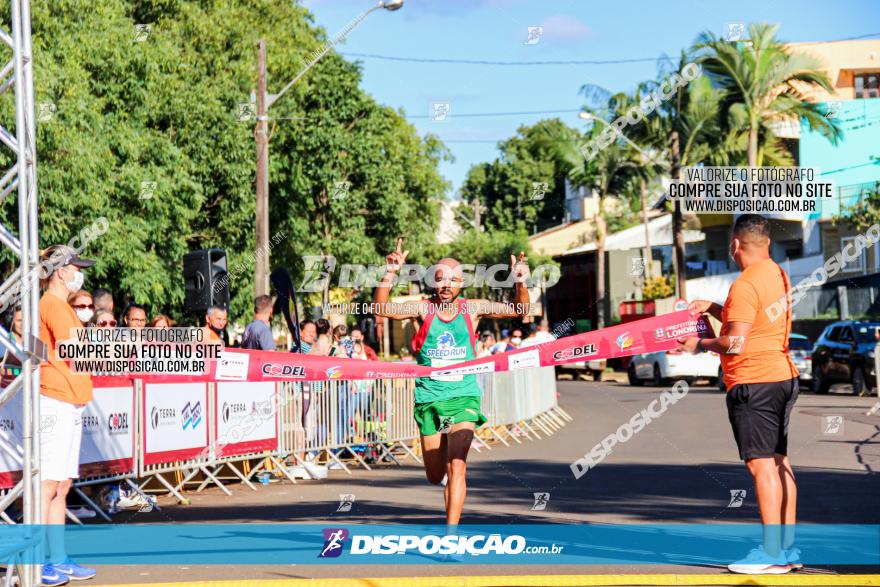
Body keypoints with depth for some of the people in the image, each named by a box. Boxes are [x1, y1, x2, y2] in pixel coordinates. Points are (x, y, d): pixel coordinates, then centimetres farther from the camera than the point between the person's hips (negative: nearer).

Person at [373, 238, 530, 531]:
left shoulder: (472, 308, -1)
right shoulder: (423, 309, -3)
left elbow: (519, 311, -1)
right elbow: (381, 308, -16)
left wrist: (520, 283, -20)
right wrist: (389, 275, -30)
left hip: (463, 397, -1)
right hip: (429, 397, 1)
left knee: (456, 467, -17)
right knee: (436, 475, 12)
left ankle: (451, 531, -16)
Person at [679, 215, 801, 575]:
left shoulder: (745, 285, -17)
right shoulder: (778, 276, 13)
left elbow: (735, 343, -20)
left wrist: (702, 345, -4)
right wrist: (714, 308, 18)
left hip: (753, 383, -10)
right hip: (782, 377, 10)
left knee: (761, 464, -9)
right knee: (778, 462, 12)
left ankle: (772, 553, -10)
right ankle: (788, 547, 14)